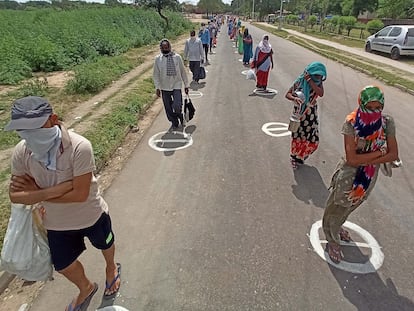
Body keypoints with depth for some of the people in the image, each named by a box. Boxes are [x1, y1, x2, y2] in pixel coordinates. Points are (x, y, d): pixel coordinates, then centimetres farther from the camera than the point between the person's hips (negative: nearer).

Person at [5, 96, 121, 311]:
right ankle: (86, 289, 57)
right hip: (57, 223, 5)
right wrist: (55, 190, -30)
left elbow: (80, 194, -32)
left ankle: (111, 268, 63)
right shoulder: (21, 152, -19)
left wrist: (36, 193, -24)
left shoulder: (79, 147, -34)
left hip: (91, 216, -4)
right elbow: (15, 195, -15)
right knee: (63, 265, 24)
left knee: (104, 245, 26)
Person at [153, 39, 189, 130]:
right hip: (165, 88, 2)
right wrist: (157, 87, -3)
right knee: (168, 108, 9)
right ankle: (174, 123, 32)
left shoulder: (177, 57, -2)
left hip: (176, 86, -2)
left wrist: (186, 85, 7)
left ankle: (180, 118, 20)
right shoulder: (158, 59, -1)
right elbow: (156, 75, 4)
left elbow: (183, 72, 5)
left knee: (177, 106, -14)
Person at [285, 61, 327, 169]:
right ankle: (295, 159, 35)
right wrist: (294, 98, -33)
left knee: (313, 141, 5)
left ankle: (301, 157, 33)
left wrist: (310, 80, -27)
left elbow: (321, 93, -25)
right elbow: (287, 94, -11)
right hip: (299, 114, -2)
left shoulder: (318, 82, -5)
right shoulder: (300, 81, -12)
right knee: (297, 138, 11)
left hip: (311, 115, 2)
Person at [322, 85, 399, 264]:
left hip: (370, 177, 4)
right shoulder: (351, 124, -26)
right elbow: (351, 159, -30)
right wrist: (379, 152, -22)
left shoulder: (387, 123, -13)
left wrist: (366, 160, -22)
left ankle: (337, 226, 57)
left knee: (350, 206, 27)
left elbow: (393, 155, -11)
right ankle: (333, 241, 40)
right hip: (349, 176, -4)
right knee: (336, 207, 14)